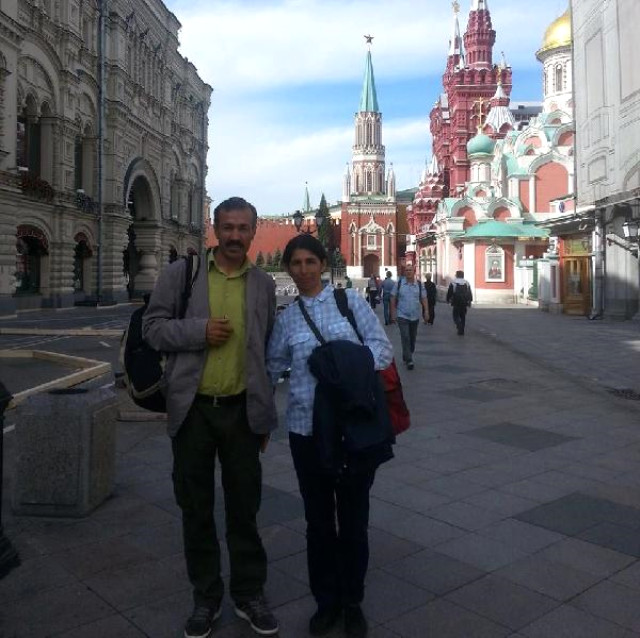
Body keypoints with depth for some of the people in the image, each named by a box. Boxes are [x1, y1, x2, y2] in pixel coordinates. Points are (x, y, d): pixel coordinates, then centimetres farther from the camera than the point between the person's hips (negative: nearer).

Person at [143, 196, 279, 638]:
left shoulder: (264, 284, 6)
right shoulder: (181, 273, 0)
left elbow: (268, 352, 9)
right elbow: (153, 327, 0)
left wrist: (267, 415, 8)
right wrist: (199, 331, -17)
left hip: (242, 410, 1)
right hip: (193, 408, 0)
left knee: (245, 505, 11)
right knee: (196, 506, 12)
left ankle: (249, 593, 30)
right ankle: (206, 597, 30)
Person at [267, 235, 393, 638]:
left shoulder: (350, 301, 1)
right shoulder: (287, 318, 8)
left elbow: (381, 347, -3)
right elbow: (272, 367, 16)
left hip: (356, 424, -2)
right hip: (307, 428, 2)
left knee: (354, 517, 10)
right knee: (318, 519, 12)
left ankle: (352, 603, 30)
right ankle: (326, 601, 32)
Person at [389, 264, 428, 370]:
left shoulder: (419, 285, 1)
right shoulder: (399, 283, -3)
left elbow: (424, 299, 4)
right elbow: (393, 299, 0)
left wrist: (425, 313, -4)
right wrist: (393, 314, -3)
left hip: (415, 316, 3)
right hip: (402, 316, -3)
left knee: (412, 338, 12)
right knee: (405, 337, -12)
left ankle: (406, 357, 30)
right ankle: (409, 360, -8)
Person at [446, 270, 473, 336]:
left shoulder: (453, 283, -3)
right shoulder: (467, 283, 8)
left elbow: (449, 293, 0)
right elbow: (470, 294, 10)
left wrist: (448, 300, 13)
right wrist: (470, 301, 17)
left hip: (456, 303, -3)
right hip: (465, 303, 3)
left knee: (456, 316, 3)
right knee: (463, 317, 11)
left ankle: (459, 326, -23)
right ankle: (461, 331, 12)